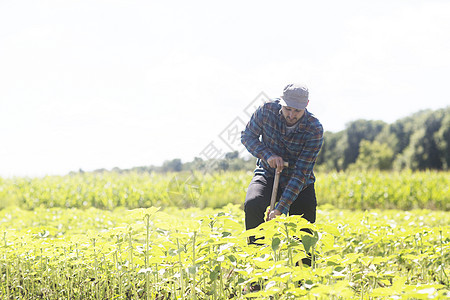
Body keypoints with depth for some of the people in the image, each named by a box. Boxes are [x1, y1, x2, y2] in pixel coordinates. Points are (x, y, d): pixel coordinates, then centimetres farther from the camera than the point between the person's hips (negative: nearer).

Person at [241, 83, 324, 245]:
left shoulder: (315, 130, -24)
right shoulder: (267, 110, -19)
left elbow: (301, 172, -25)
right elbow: (247, 136, -3)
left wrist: (282, 207, -31)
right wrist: (267, 154, -22)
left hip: (299, 183, -1)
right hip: (268, 174, 1)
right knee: (252, 204, -28)